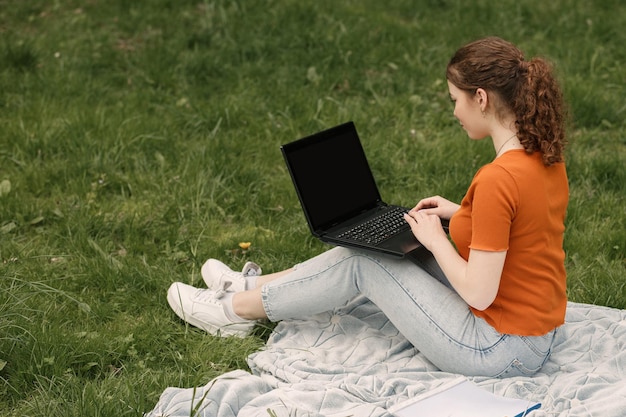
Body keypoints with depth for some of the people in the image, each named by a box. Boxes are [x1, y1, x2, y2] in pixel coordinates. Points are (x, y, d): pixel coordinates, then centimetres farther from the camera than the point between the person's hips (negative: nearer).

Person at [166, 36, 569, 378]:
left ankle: (237, 310, 24)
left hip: (497, 351, -8)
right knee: (373, 250, 15)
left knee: (361, 263, 4)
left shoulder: (499, 179, -29)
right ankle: (255, 284, 36)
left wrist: (435, 239, -10)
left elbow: (478, 293, -25)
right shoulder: (547, 157, 1)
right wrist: (458, 213, 10)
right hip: (537, 333, 8)